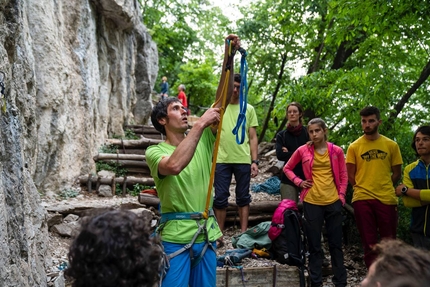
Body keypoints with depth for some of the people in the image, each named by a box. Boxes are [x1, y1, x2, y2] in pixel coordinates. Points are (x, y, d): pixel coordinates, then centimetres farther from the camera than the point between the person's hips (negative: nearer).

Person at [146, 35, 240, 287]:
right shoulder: (155, 152, -4)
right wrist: (200, 125, -26)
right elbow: (174, 165, -29)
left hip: (207, 233, 5)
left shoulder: (204, 140, 8)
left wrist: (228, 59, -9)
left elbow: (222, 100, -1)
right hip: (175, 236, -4)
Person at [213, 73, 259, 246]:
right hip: (221, 159, -1)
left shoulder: (249, 109, 10)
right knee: (220, 198, 3)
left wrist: (254, 161, 1)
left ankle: (244, 234, 16)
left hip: (243, 160, 1)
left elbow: (253, 137, 9)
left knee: (243, 197, 8)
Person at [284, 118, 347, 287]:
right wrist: (298, 182, -3)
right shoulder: (303, 150, -1)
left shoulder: (336, 151, 1)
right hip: (311, 202, 0)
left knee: (335, 244, 9)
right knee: (314, 245, 7)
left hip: (333, 202, 1)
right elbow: (287, 168, 11)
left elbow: (343, 176, 8)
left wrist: (341, 196, -1)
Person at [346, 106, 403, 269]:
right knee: (369, 243, 6)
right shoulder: (354, 147, 2)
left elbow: (396, 173, 9)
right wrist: (363, 189, -2)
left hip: (387, 199, 1)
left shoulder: (391, 145, 5)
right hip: (362, 199, 0)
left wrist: (384, 188, 0)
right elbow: (350, 176, 4)